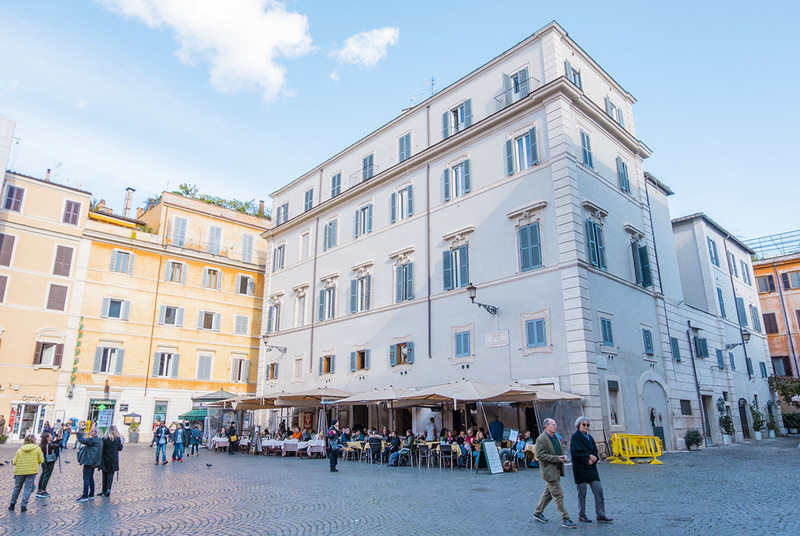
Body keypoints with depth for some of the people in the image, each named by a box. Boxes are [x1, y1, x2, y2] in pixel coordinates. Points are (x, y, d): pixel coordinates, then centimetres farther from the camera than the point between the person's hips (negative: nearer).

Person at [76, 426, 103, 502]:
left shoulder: (92, 439, -12)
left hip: (89, 461, -10)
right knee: (91, 478, 15)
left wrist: (79, 433, -9)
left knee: (86, 478, -8)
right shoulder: (99, 440, 17)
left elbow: (83, 440, -21)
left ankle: (85, 496, -8)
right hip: (93, 462, 10)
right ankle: (91, 495, 19)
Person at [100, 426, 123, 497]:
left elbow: (101, 448, -9)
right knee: (111, 474, 6)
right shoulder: (118, 439, -4)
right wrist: (121, 443, 20)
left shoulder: (104, 439, -8)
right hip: (114, 460, 1)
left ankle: (104, 490, 15)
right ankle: (108, 489, -9)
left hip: (105, 459, -1)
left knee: (105, 474, 11)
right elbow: (120, 448, 1)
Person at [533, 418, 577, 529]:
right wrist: (556, 458, -22)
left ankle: (537, 512, 29)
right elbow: (539, 455, -19)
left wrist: (563, 456, 2)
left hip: (557, 470, 9)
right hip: (549, 471, -9)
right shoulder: (541, 439, -16)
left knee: (548, 493, 17)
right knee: (558, 496, -4)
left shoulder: (555, 437, 12)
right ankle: (565, 519, 4)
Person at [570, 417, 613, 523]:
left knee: (598, 490, 1)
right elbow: (575, 453, -15)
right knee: (582, 492, 1)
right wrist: (588, 456, -16)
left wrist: (593, 459, -8)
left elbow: (595, 452, 13)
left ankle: (601, 515, 9)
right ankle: (581, 515, 13)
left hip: (591, 468, 6)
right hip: (580, 468, -6)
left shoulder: (589, 437, 14)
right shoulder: (575, 437, -8)